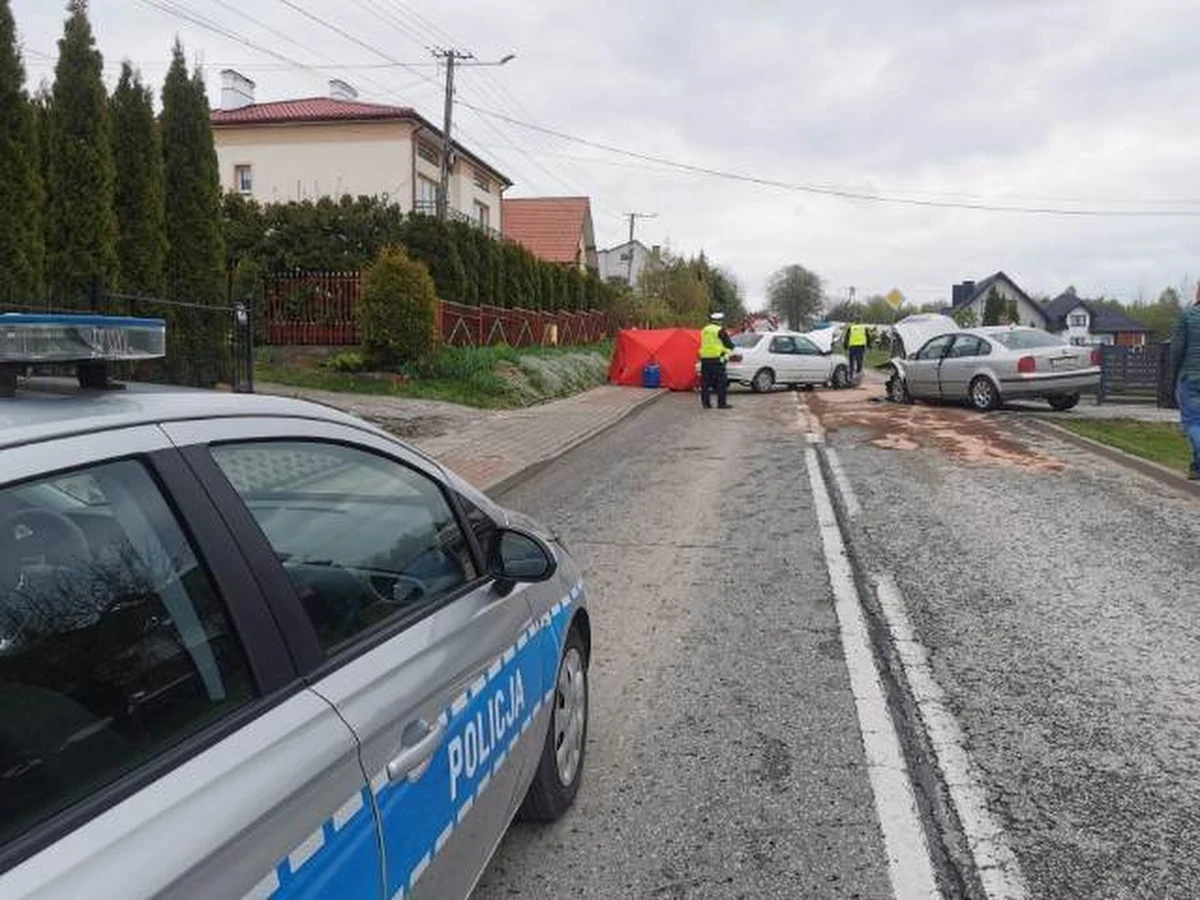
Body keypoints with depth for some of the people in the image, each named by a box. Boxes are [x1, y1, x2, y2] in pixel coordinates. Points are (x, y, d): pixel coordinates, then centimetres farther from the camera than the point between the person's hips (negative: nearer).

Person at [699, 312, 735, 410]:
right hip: (717, 359, -6)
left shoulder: (704, 330, 14)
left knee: (705, 381, 9)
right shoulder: (720, 330, -7)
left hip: (705, 358, 6)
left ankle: (705, 402, 9)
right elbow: (729, 344, -5)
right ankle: (722, 403, -3)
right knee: (721, 382, -1)